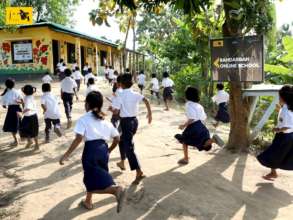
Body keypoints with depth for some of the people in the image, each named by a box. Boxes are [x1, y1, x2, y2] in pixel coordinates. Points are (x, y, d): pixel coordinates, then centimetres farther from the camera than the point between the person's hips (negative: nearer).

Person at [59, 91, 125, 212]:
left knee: (93, 179, -3)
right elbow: (117, 138, 14)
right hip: (103, 149, 6)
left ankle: (116, 189, -28)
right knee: (91, 177, 25)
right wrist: (109, 150, 29)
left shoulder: (83, 119, -2)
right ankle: (88, 201, 38)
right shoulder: (105, 120, 14)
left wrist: (66, 154, -12)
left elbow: (78, 138, -15)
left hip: (91, 150, -6)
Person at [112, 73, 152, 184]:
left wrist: (111, 109, 5)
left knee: (129, 147, -8)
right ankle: (122, 162, 41)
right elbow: (146, 101, -9)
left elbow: (116, 111, -17)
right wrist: (149, 113, -3)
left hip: (126, 122, -7)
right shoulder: (136, 94, 3)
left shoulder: (120, 96, -12)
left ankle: (139, 172, -17)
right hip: (134, 120, 7)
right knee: (123, 141, 28)